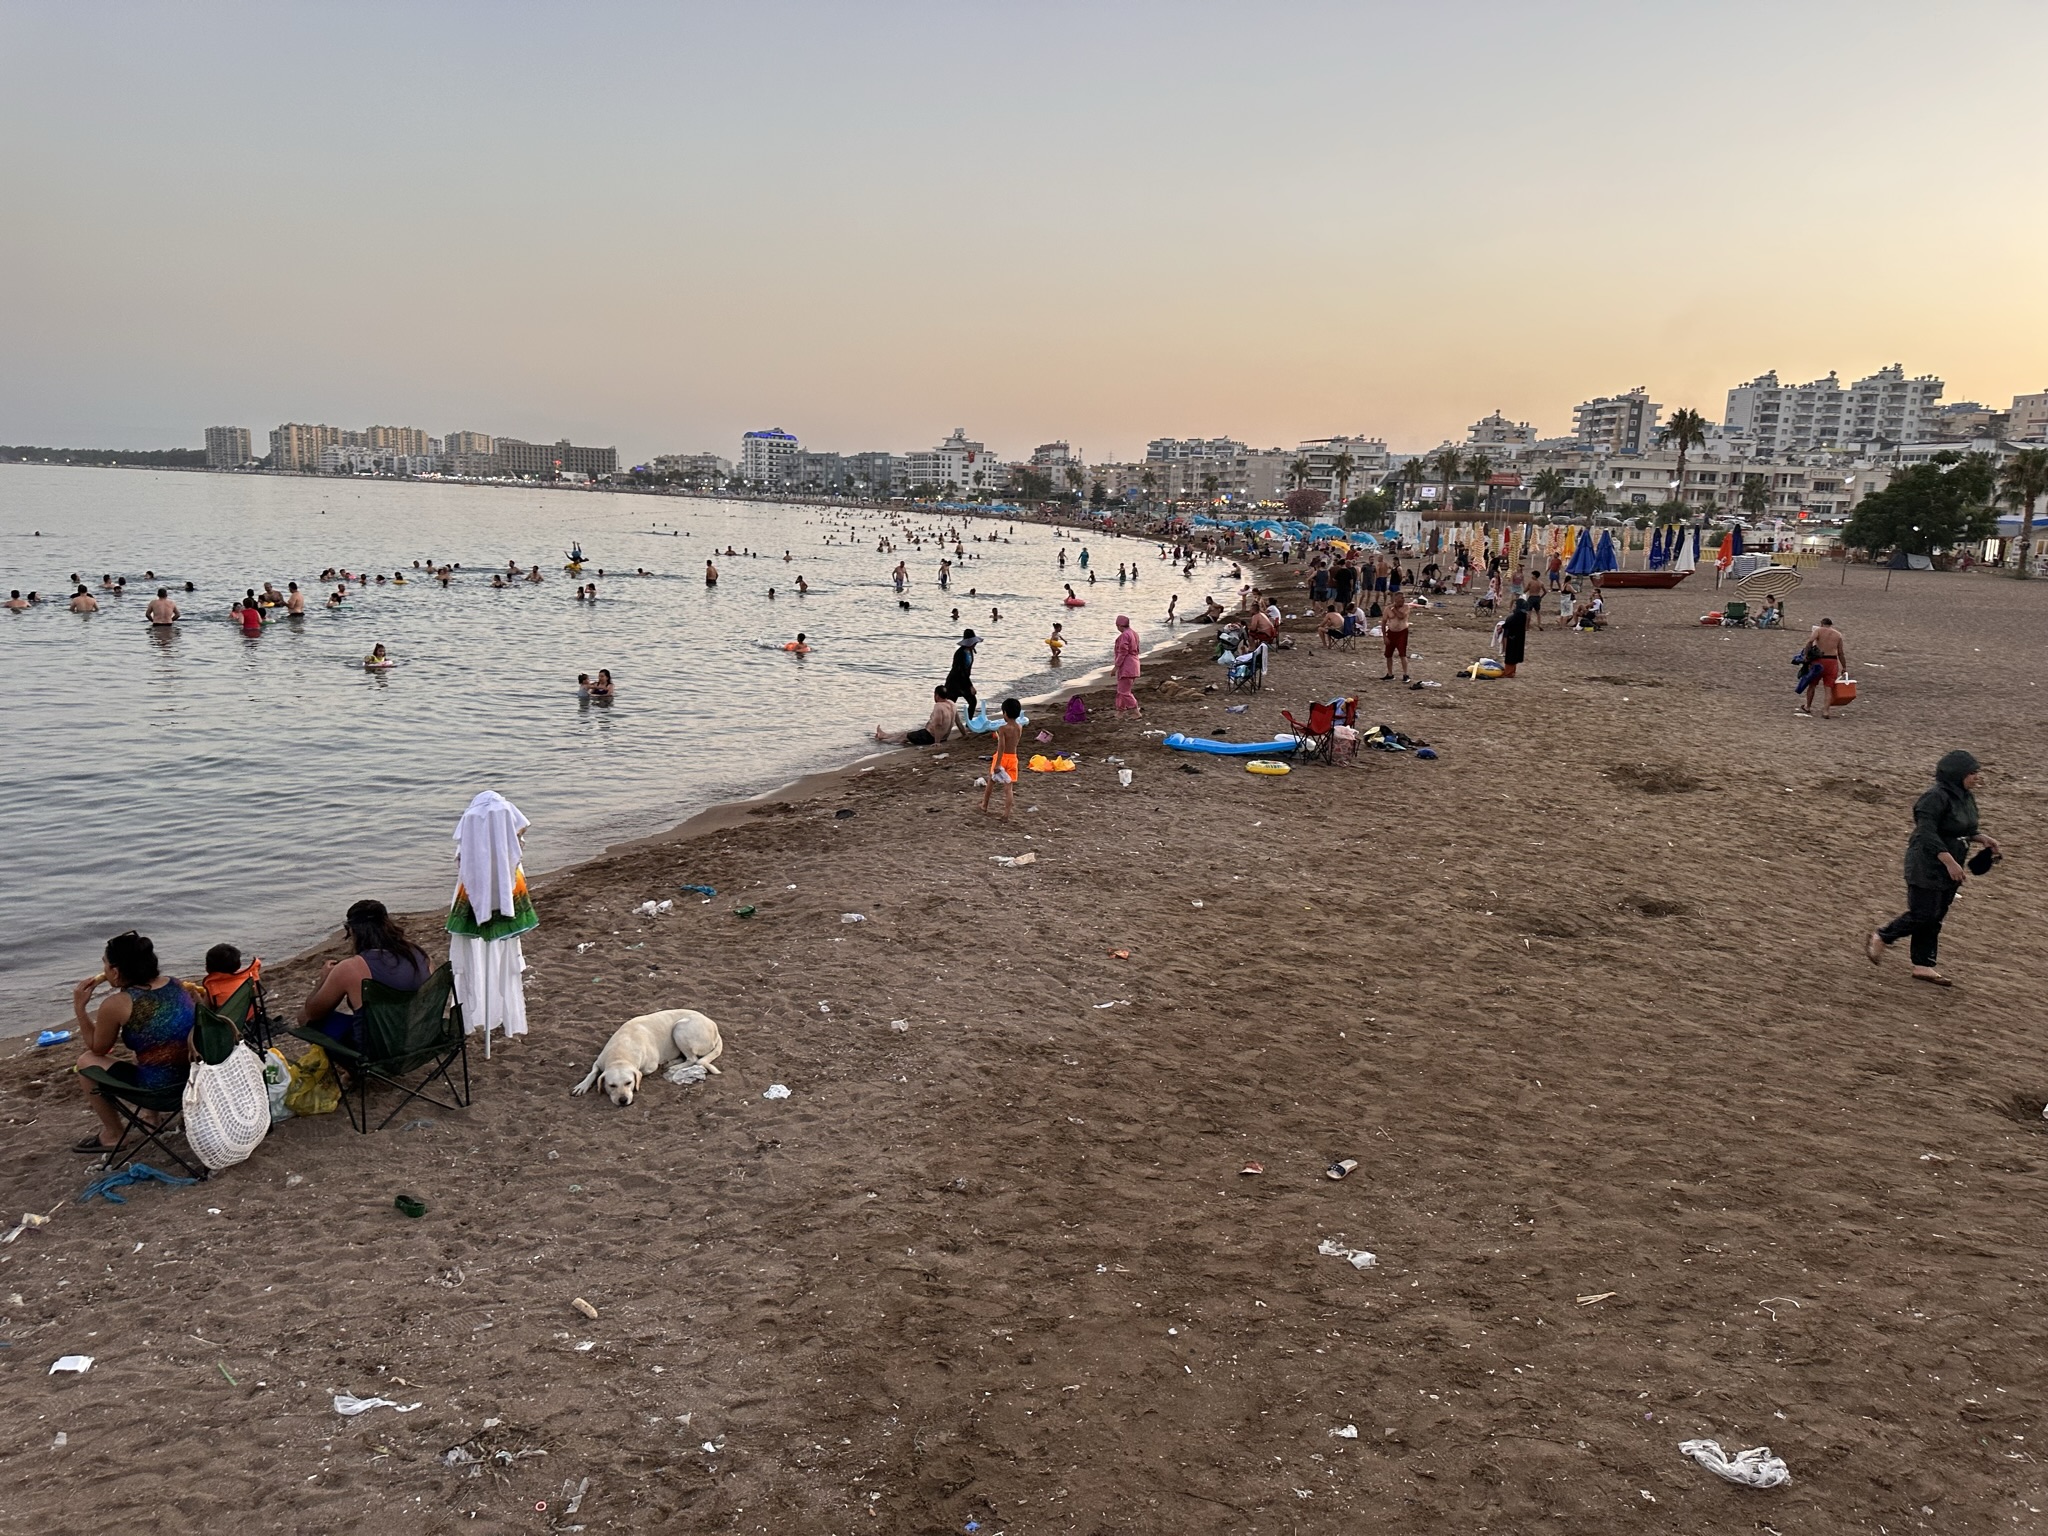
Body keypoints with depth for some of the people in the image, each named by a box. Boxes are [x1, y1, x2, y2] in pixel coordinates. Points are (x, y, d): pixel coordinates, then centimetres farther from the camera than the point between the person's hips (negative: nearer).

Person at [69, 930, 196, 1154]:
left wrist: (79, 1007, 7)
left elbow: (97, 1049, 4)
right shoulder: (175, 984, 3)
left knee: (87, 1061, 15)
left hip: (159, 1089, -6)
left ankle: (112, 1135, 24)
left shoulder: (116, 1004, -13)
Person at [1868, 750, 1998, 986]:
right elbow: (1927, 834, -26)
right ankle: (1879, 939, 15)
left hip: (1950, 868, 9)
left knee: (1935, 918, 11)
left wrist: (1982, 838, 4)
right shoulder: (1936, 798, -20)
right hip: (1927, 867, -9)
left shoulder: (1967, 797, 8)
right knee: (1922, 915, -6)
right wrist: (1951, 863, -30)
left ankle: (1923, 966, 17)